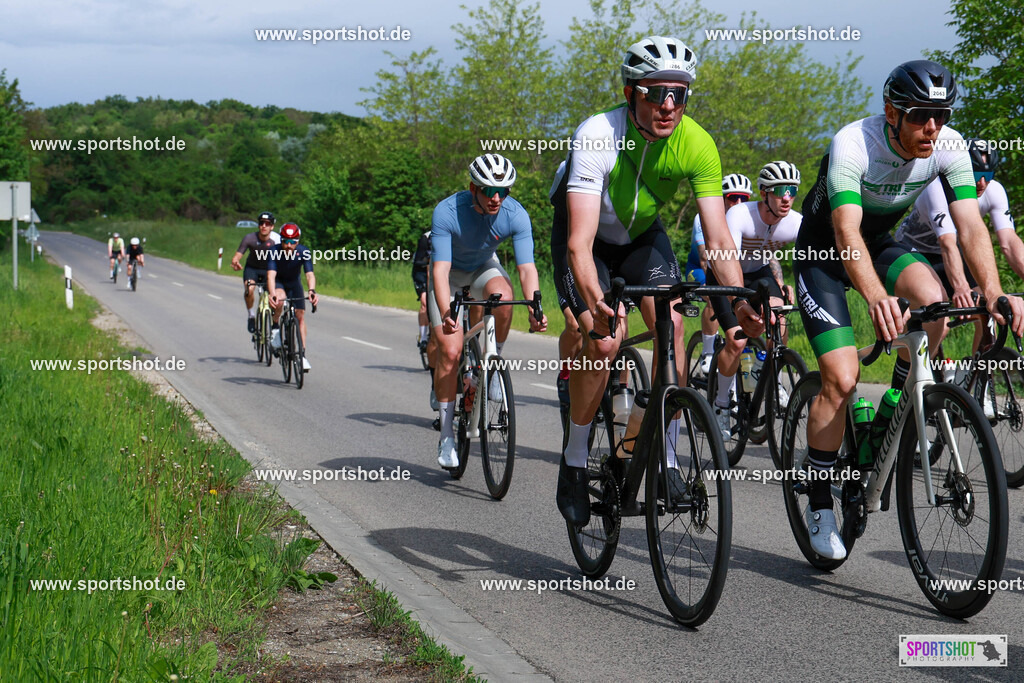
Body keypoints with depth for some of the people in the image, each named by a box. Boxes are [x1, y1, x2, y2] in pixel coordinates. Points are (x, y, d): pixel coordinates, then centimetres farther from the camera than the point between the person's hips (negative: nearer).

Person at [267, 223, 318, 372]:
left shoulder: (304, 252, -27)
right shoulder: (274, 252, -30)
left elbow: (309, 274, -36)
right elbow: (271, 275, -41)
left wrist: (312, 291, -56)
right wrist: (272, 294, -59)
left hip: (294, 283, 2)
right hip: (278, 282, -2)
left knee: (300, 315, -8)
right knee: (280, 300, -35)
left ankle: (302, 354, -2)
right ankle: (275, 328, -10)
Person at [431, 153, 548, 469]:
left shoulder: (516, 215, -26)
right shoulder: (447, 212, -32)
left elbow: (526, 267, -30)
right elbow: (440, 269, -38)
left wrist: (535, 309, -48)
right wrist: (446, 313, -54)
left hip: (484, 266, 2)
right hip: (450, 272, -2)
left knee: (503, 297, -35)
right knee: (449, 351, -13)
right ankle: (446, 436, -1)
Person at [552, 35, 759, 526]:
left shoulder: (697, 145, -24)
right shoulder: (597, 137, -35)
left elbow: (718, 237, -24)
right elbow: (580, 242, -43)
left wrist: (741, 302, -40)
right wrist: (595, 301, -60)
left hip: (642, 233, 3)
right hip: (589, 235, -3)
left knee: (672, 323, -19)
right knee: (603, 341, -21)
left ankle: (666, 457, -7)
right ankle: (574, 462, -3)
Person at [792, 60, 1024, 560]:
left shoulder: (948, 147, -19)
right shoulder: (854, 144, -33)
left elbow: (970, 225, -26)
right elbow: (846, 231, -45)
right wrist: (877, 297, -63)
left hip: (878, 243, 4)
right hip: (822, 252, -4)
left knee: (932, 301, -28)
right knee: (841, 378, -15)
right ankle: (819, 507, 1)